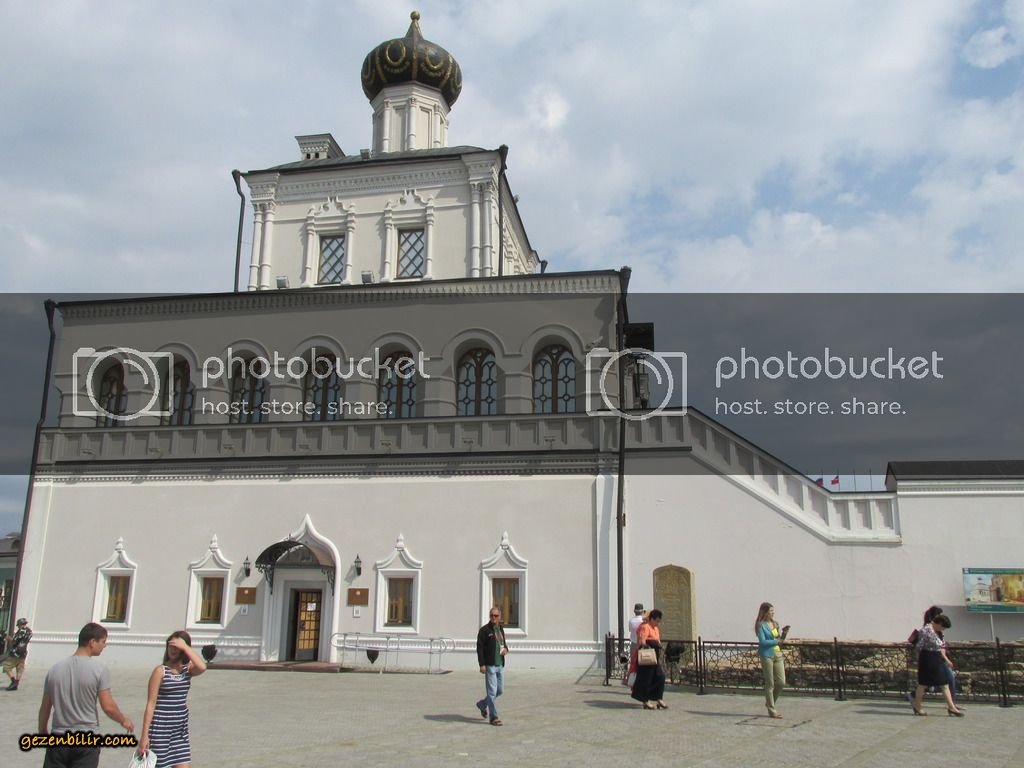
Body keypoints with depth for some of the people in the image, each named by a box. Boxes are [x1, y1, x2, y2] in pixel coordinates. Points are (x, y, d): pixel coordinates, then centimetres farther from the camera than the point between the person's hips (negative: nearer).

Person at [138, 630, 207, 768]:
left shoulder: (188, 669, 3)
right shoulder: (160, 671, -9)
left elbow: (202, 667, -22)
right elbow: (151, 704, -10)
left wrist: (185, 647, -17)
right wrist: (145, 735, -12)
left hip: (181, 729, 4)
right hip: (161, 729, -4)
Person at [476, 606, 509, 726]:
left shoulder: (501, 630, 13)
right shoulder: (484, 630, -7)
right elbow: (480, 648, -11)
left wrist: (505, 649, 1)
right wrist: (482, 665, -17)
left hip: (500, 665, 7)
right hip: (489, 665, -7)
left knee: (500, 690, 12)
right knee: (492, 691, -5)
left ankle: (483, 704, 33)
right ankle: (494, 718, 2)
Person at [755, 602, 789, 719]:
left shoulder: (775, 623, 12)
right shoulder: (761, 625, -8)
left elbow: (780, 640, 15)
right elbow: (763, 641, -16)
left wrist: (784, 633, -3)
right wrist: (777, 641, -10)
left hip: (777, 654, 7)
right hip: (767, 655, -6)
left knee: (781, 682, 4)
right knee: (770, 683, 0)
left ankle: (770, 702, 25)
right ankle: (771, 710, 9)